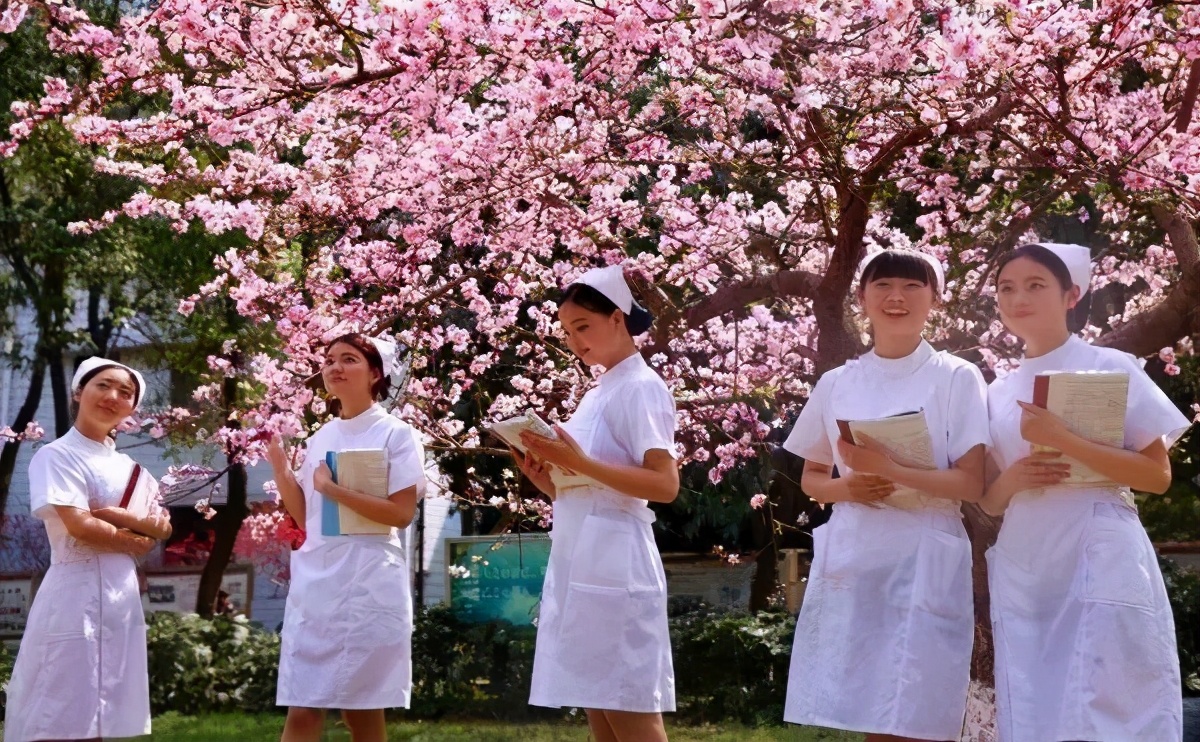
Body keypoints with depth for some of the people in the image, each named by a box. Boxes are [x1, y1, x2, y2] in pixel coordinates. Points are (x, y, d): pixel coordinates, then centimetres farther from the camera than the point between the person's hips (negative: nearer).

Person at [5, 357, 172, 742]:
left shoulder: (127, 466, 18)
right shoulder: (58, 455, -4)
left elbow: (162, 527, 10)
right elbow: (80, 527, -16)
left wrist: (114, 515, -9)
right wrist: (138, 538, -3)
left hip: (123, 596, 8)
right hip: (77, 594, -8)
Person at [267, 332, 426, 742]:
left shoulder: (396, 434, -1)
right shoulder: (319, 439, 15)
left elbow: (401, 513, -10)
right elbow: (305, 517, 17)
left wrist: (334, 489, -15)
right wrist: (281, 470, 3)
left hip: (369, 584, -5)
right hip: (314, 582, 5)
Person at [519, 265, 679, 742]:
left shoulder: (640, 387, -6)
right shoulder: (596, 396, 20)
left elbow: (665, 485, -17)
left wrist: (581, 463, -22)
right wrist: (544, 477, 2)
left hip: (613, 566, -9)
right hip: (578, 567, 9)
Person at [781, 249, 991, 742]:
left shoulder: (957, 379, 1)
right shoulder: (836, 384, 10)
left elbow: (972, 483, -6)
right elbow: (811, 479, 16)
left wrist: (890, 471, -19)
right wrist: (847, 487, -6)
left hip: (925, 559, -3)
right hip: (850, 559, 3)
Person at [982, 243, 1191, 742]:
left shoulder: (1110, 368, 1)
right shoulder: (999, 394, 14)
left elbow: (1158, 475, -6)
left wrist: (1063, 442, -16)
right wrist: (1010, 480, -5)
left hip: (1101, 562, -5)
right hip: (1023, 569, 5)